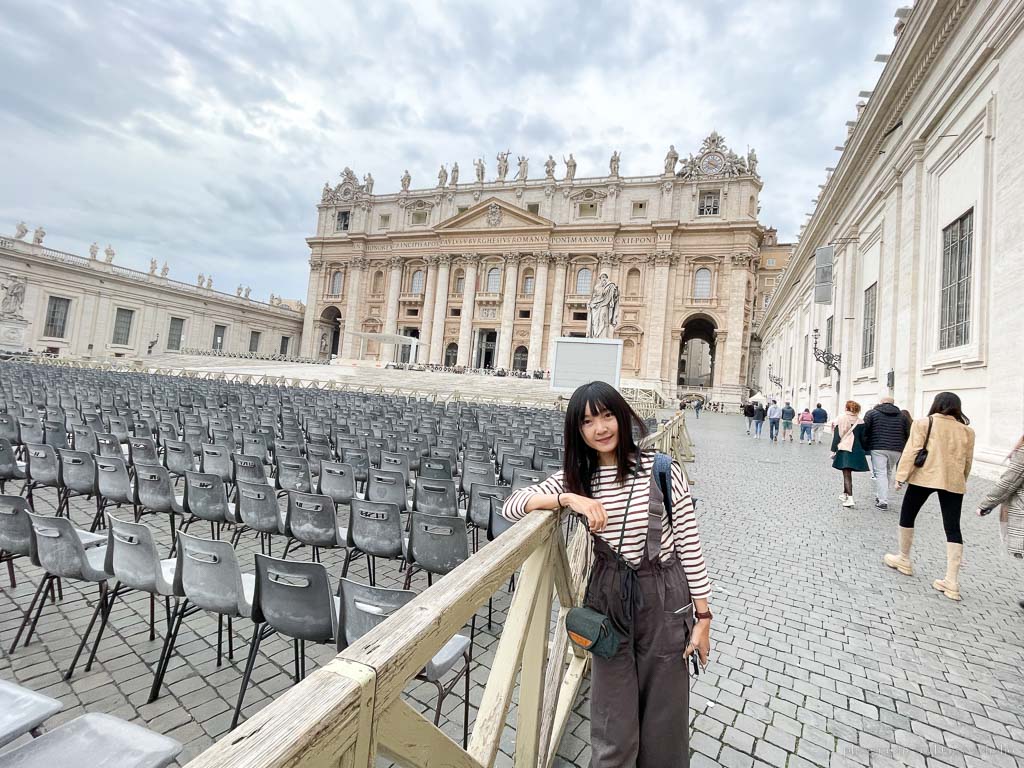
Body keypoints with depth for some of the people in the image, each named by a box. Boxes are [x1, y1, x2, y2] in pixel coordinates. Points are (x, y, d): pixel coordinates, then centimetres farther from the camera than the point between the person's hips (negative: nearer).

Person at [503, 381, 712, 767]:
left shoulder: (663, 471, -12)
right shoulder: (576, 477, -4)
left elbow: (689, 543, -6)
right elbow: (511, 505, -11)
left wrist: (703, 616, -3)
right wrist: (569, 498, -25)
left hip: (664, 598, -1)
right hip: (608, 598, 2)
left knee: (664, 716, 17)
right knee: (614, 729, 14)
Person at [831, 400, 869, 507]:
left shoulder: (840, 419, -5)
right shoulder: (860, 422, 3)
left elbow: (836, 436, -5)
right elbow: (862, 438, 7)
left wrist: (834, 450, -1)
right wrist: (862, 451, 16)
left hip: (843, 450, -3)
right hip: (856, 451, 3)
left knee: (846, 474, -4)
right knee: (848, 473, 18)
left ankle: (850, 498, -16)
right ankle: (845, 494, 29)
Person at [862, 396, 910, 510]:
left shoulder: (872, 413, 4)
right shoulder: (901, 415, 15)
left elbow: (864, 431, -2)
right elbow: (907, 434, 14)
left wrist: (865, 447, 3)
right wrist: (902, 449, 19)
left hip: (878, 448, -4)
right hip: (896, 450, 4)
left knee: (880, 474, -4)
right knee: (889, 473, 17)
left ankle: (883, 501, -8)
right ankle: (880, 496, 22)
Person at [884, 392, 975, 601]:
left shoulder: (923, 423, -3)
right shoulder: (967, 430, 9)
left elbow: (911, 451, -9)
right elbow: (968, 461, 13)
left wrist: (901, 475, -7)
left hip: (924, 476, -3)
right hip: (953, 481, 4)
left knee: (907, 517, 16)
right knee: (953, 529, 5)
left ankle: (904, 559, 27)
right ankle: (952, 581, 2)